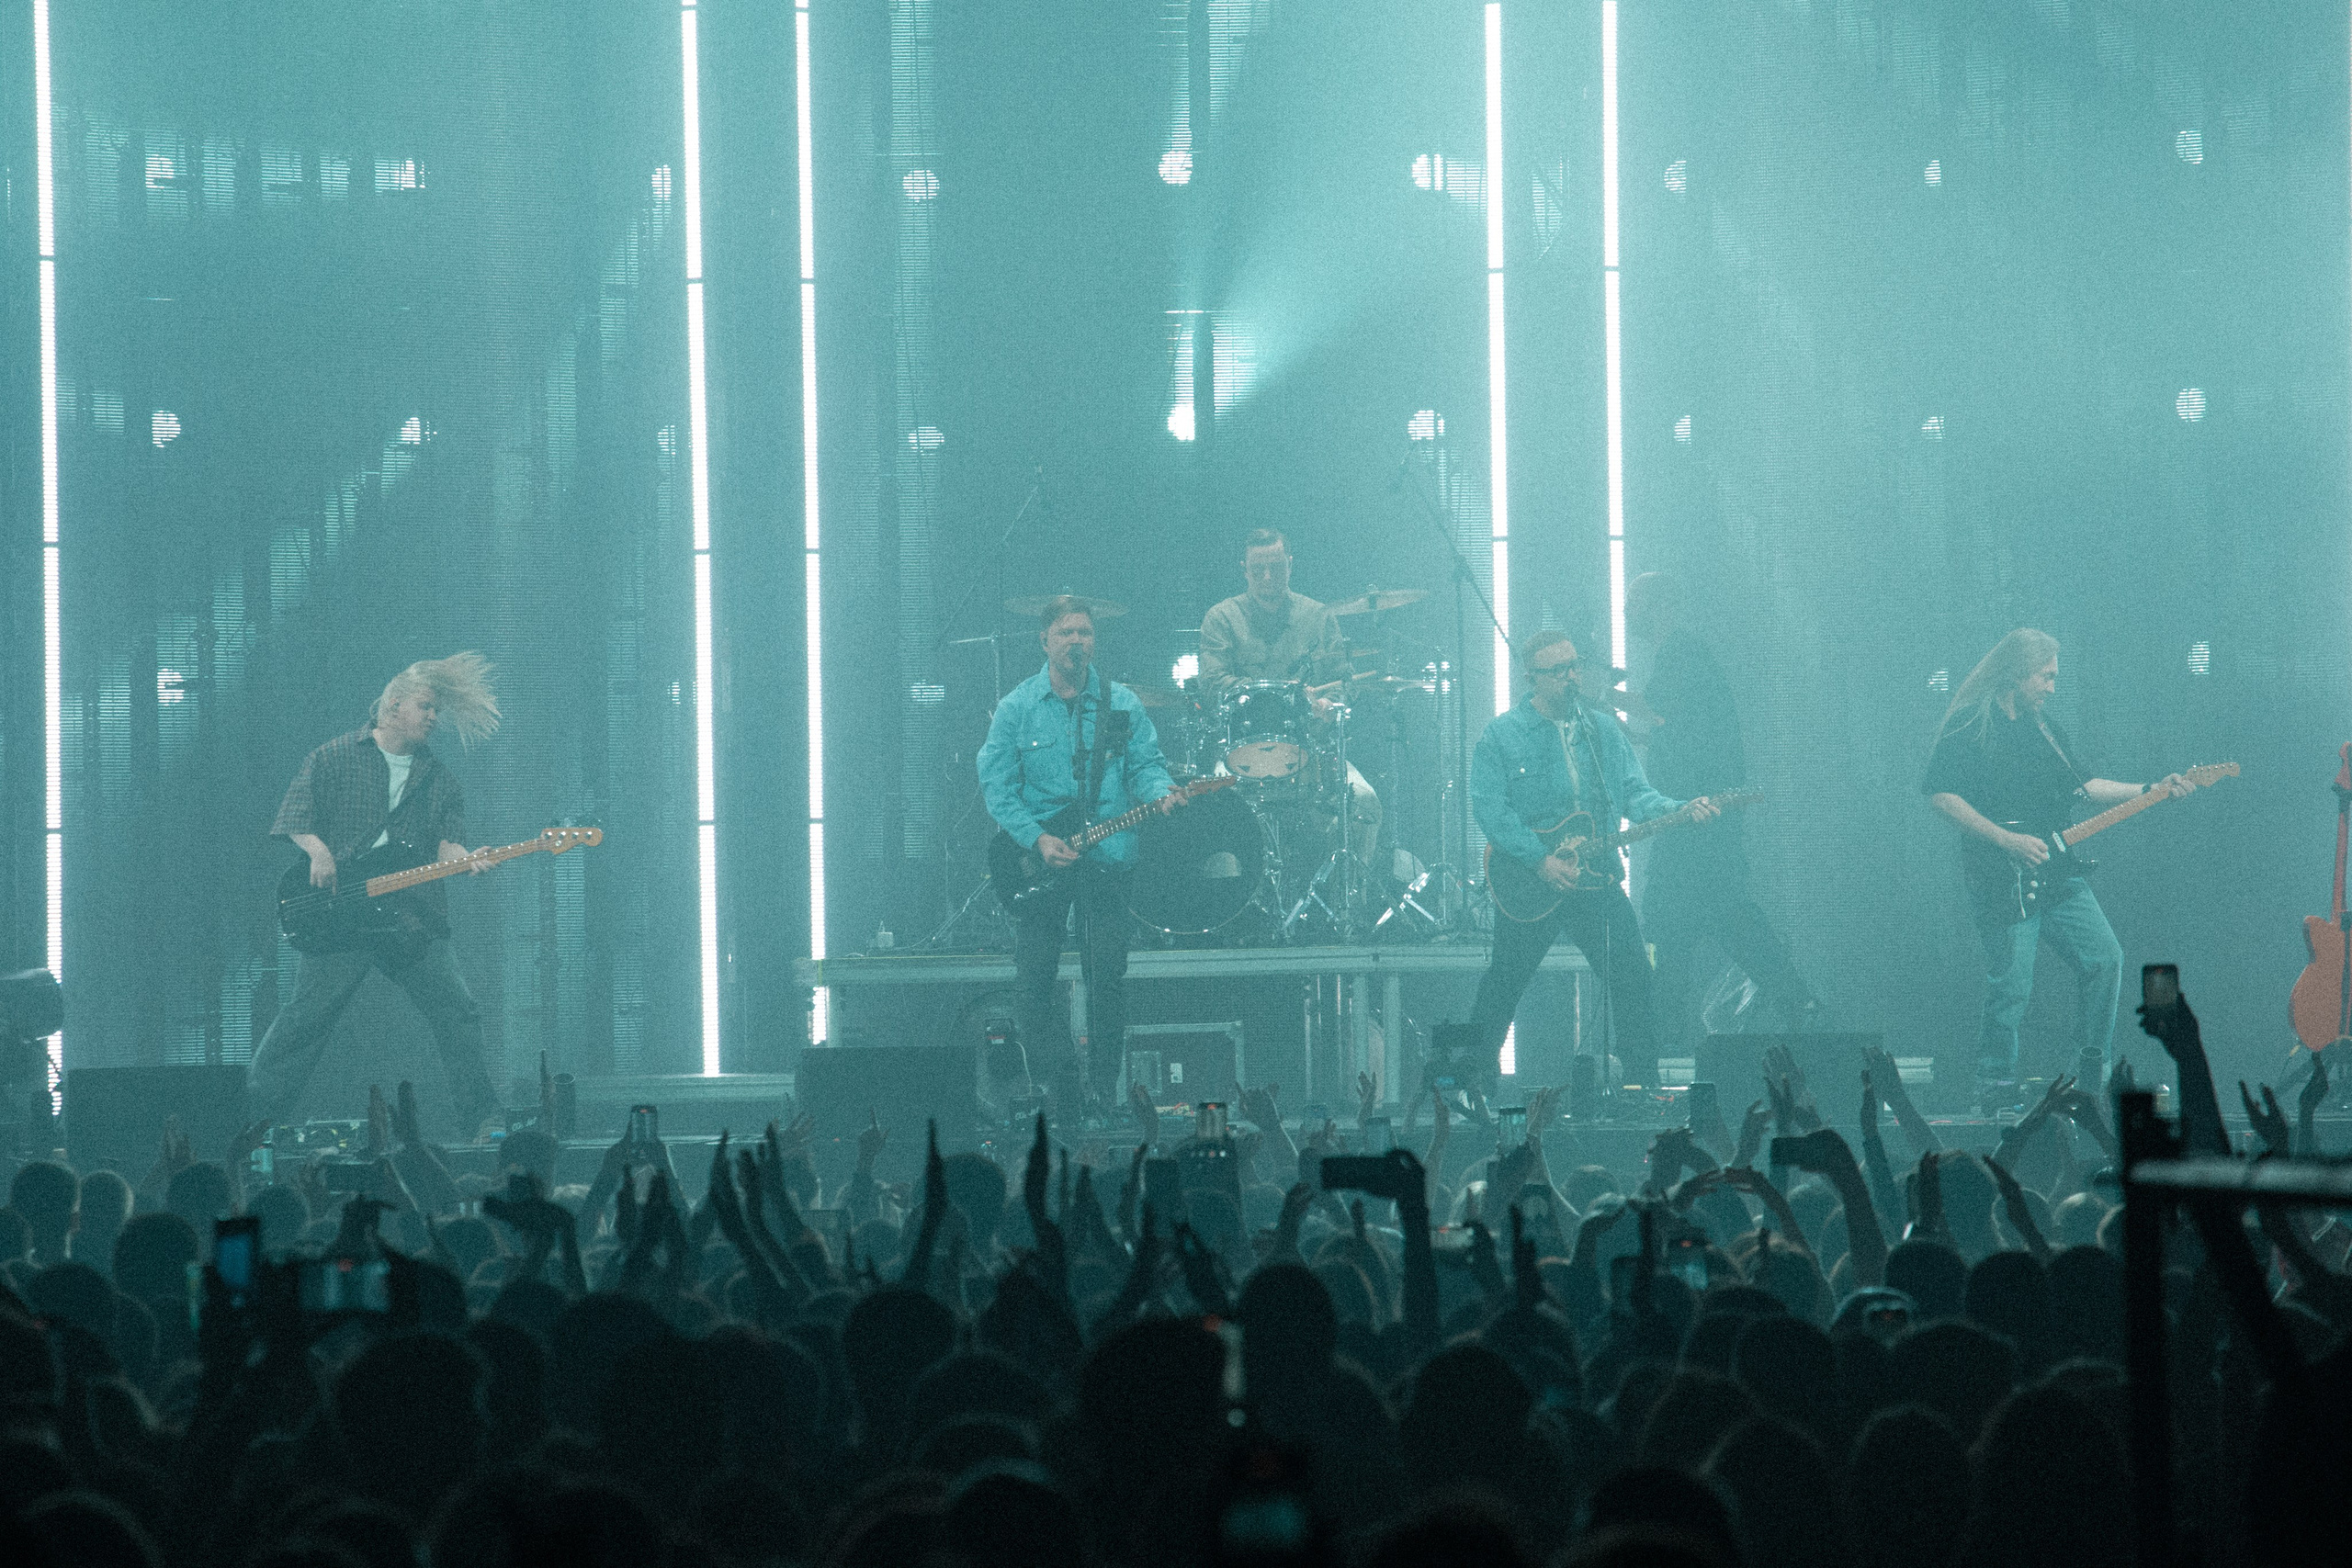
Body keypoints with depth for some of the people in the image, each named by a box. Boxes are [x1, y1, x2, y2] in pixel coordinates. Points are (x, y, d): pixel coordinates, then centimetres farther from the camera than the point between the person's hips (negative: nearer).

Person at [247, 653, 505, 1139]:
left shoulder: (438, 777, 17)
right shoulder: (336, 757, 7)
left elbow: (447, 839, 9)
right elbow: (295, 815, 0)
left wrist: (460, 857, -14)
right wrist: (317, 849, -18)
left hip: (415, 919, 3)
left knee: (458, 1014, -5)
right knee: (306, 1016, -6)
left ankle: (481, 1121, 3)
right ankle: (257, 1117, 1)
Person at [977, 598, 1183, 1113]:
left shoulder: (1121, 704, 8)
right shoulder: (1016, 708, 3)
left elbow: (1146, 764, 9)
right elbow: (996, 786, 0)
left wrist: (1160, 793, -14)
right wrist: (1038, 839, -11)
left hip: (1106, 857, 0)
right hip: (1037, 857, 0)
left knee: (1107, 982, -6)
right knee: (1031, 988, -3)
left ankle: (1102, 1093, 5)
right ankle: (1069, 1081, 16)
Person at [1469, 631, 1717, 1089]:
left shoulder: (1604, 731, 10)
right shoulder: (1502, 734, -4)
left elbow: (1635, 794, 6)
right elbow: (1488, 806, -12)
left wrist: (1680, 812, -14)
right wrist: (1540, 860, -20)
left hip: (1596, 882, 3)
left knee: (1634, 980, -2)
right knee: (1501, 986, 4)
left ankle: (1645, 1084, 6)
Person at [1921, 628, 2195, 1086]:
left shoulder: (2042, 727, 18)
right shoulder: (1969, 725, -7)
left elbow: (2084, 785, 20)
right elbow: (1939, 793, -16)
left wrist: (2150, 790, 8)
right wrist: (2006, 840, -20)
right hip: (2004, 882, -8)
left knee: (2105, 959, 2)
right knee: (2010, 989, -8)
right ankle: (1995, 1090, 4)